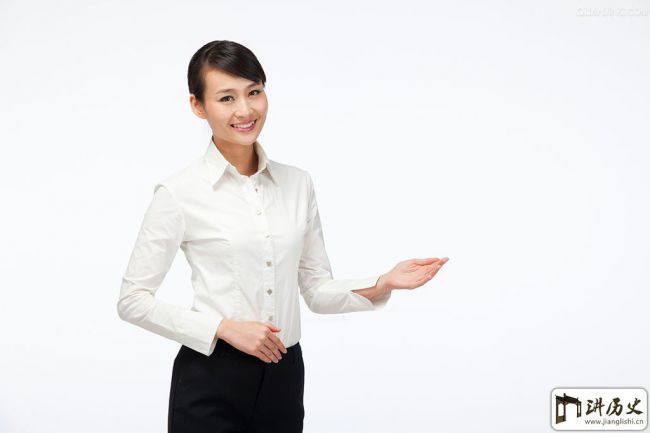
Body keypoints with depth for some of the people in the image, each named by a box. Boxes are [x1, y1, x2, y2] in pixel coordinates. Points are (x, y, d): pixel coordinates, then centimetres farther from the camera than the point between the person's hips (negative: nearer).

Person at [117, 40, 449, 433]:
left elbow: (318, 291, 8)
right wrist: (226, 328, -16)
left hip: (283, 380, 4)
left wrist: (383, 284, -9)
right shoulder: (180, 192, -9)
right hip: (211, 383, -4)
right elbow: (133, 301, -7)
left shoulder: (298, 183, 4)